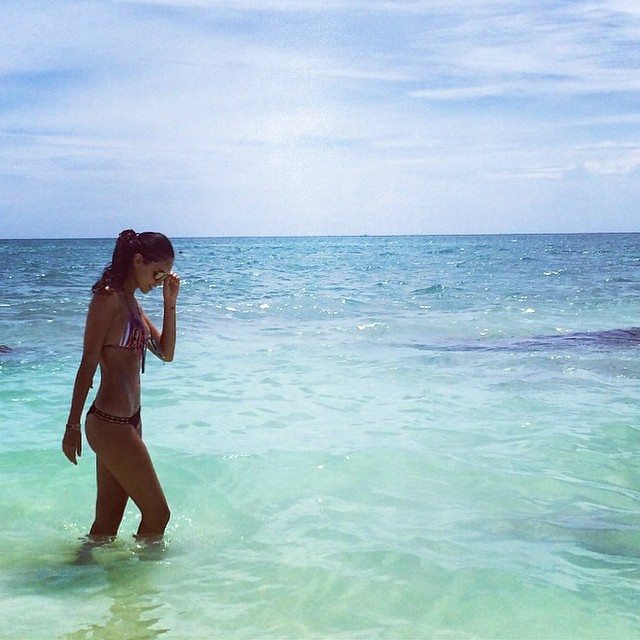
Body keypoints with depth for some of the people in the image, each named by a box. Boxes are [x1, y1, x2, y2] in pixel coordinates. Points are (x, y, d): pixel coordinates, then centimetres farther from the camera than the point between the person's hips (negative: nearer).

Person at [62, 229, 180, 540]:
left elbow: (166, 353, 17)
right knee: (157, 513, 0)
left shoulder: (131, 301, 15)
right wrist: (73, 426, -14)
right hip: (110, 423, -9)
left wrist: (170, 304, 6)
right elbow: (88, 364, -14)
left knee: (108, 520, 14)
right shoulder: (108, 298, -13)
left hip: (126, 421, 9)